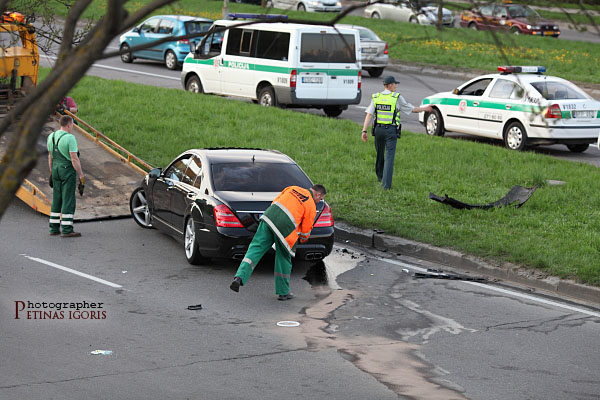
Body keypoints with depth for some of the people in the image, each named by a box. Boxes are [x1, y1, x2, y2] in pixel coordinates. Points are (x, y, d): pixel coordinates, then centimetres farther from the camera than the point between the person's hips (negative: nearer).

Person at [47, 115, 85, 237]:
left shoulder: (51, 136, 7)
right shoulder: (70, 138, -16)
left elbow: (50, 157, 14)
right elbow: (74, 159, -18)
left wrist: (51, 172, 23)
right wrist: (81, 176, -13)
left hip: (56, 169, 7)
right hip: (68, 171, -7)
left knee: (57, 200, 13)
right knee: (68, 200, -4)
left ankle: (54, 228, 15)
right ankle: (67, 230, -5)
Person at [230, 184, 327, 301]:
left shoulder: (292, 188, 22)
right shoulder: (312, 206, 9)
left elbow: (274, 202, 25)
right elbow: (306, 230, 13)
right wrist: (303, 239, 34)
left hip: (270, 216, 3)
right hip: (285, 226, -3)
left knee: (255, 248, 1)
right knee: (284, 258, 12)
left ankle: (240, 277, -17)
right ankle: (283, 292, 22)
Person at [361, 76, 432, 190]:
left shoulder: (376, 97, 3)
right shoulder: (397, 97, -6)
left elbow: (369, 115, -4)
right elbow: (411, 109, 5)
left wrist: (364, 130, -6)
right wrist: (424, 109, 21)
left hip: (378, 129, 4)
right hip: (391, 130, -4)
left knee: (379, 154, 21)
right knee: (389, 157, -4)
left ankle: (380, 177, 40)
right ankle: (386, 184, -11)